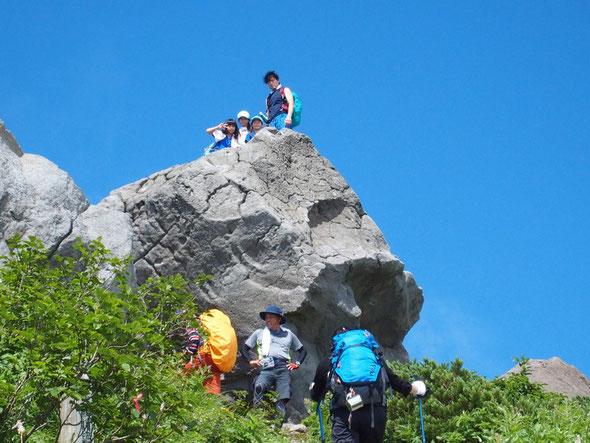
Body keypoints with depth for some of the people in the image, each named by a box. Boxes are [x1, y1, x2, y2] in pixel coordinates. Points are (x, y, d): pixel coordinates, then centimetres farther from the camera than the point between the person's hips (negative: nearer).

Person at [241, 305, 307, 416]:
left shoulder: (288, 334, 27)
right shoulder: (259, 333, 26)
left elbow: (303, 351, 32)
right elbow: (244, 348, 26)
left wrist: (297, 364, 14)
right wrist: (250, 361, 8)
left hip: (283, 368, 1)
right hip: (266, 368, -1)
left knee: (284, 400, -20)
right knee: (259, 387, -34)